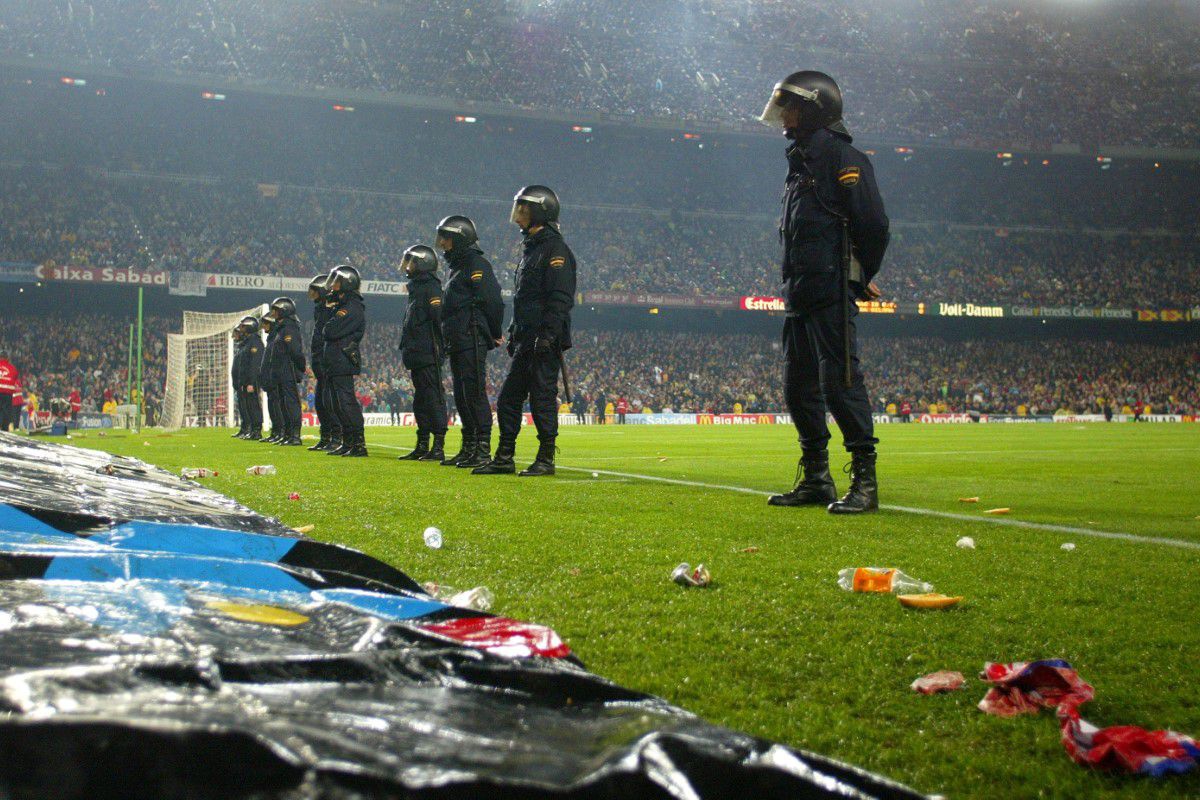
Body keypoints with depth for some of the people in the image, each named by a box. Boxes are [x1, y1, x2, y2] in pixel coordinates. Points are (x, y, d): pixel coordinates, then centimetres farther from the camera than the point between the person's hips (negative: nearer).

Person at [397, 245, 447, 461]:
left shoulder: (431, 287, -10)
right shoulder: (416, 288, 20)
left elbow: (438, 318, -18)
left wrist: (438, 348, -22)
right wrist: (407, 350, 20)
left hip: (428, 355, -10)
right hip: (417, 356, 10)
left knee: (434, 398, -9)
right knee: (421, 400, 12)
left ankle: (439, 447, -9)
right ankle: (422, 447, 18)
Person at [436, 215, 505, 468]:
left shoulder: (476, 264, -8)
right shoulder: (458, 267, 23)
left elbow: (493, 300, -15)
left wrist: (495, 334, -8)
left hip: (472, 342, -10)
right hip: (457, 344, 10)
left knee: (475, 394, -11)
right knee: (462, 397, 11)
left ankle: (483, 451, -11)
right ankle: (468, 449, 17)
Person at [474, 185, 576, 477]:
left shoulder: (555, 249, -10)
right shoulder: (531, 249, 21)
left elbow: (561, 298, -18)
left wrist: (547, 335, -24)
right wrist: (514, 335, 22)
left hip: (544, 342, -10)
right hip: (526, 341, 10)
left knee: (542, 398, -6)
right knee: (508, 398, 9)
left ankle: (546, 460, 1)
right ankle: (504, 458, 14)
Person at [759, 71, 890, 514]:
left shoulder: (838, 155, -7)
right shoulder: (802, 160, 21)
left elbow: (873, 223, -13)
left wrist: (858, 278, -3)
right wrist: (796, 287, 13)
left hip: (830, 294, -10)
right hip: (801, 295, 10)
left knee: (840, 381, -12)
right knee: (799, 386, 11)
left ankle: (865, 480, -9)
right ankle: (815, 478, 18)